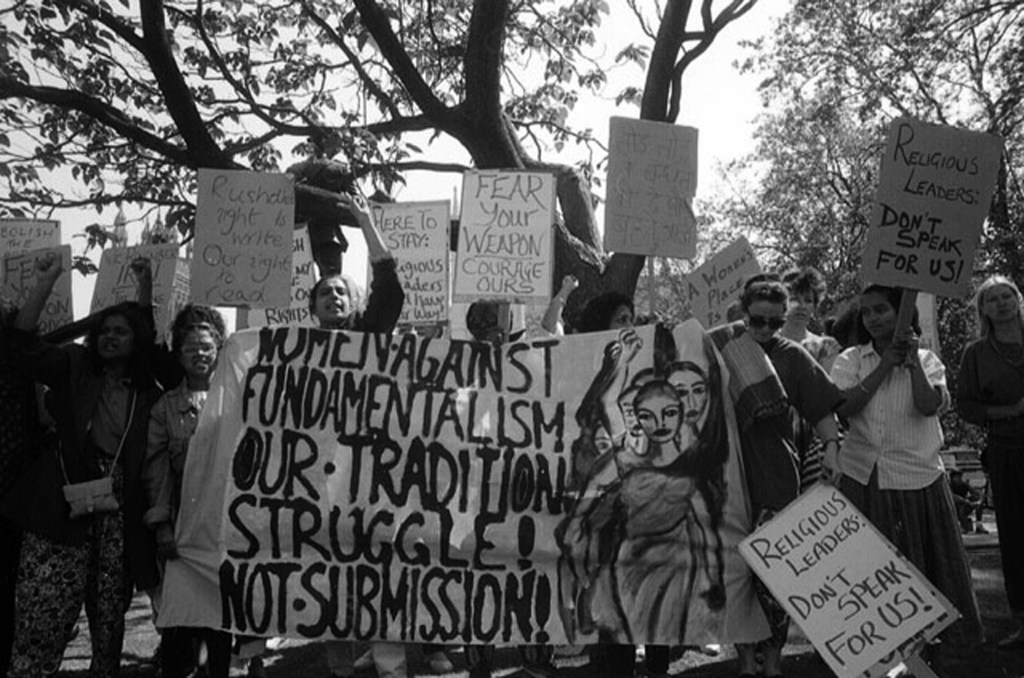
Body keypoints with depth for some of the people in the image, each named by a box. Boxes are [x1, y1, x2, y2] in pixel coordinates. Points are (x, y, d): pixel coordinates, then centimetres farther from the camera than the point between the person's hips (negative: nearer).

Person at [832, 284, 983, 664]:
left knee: (924, 567, 9)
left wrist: (911, 360, -17)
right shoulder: (850, 360, 2)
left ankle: (928, 647, 27)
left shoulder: (926, 360, 3)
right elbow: (844, 408, -14)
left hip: (917, 480, 0)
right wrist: (885, 366, -14)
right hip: (863, 480, 0)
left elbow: (929, 405, -14)